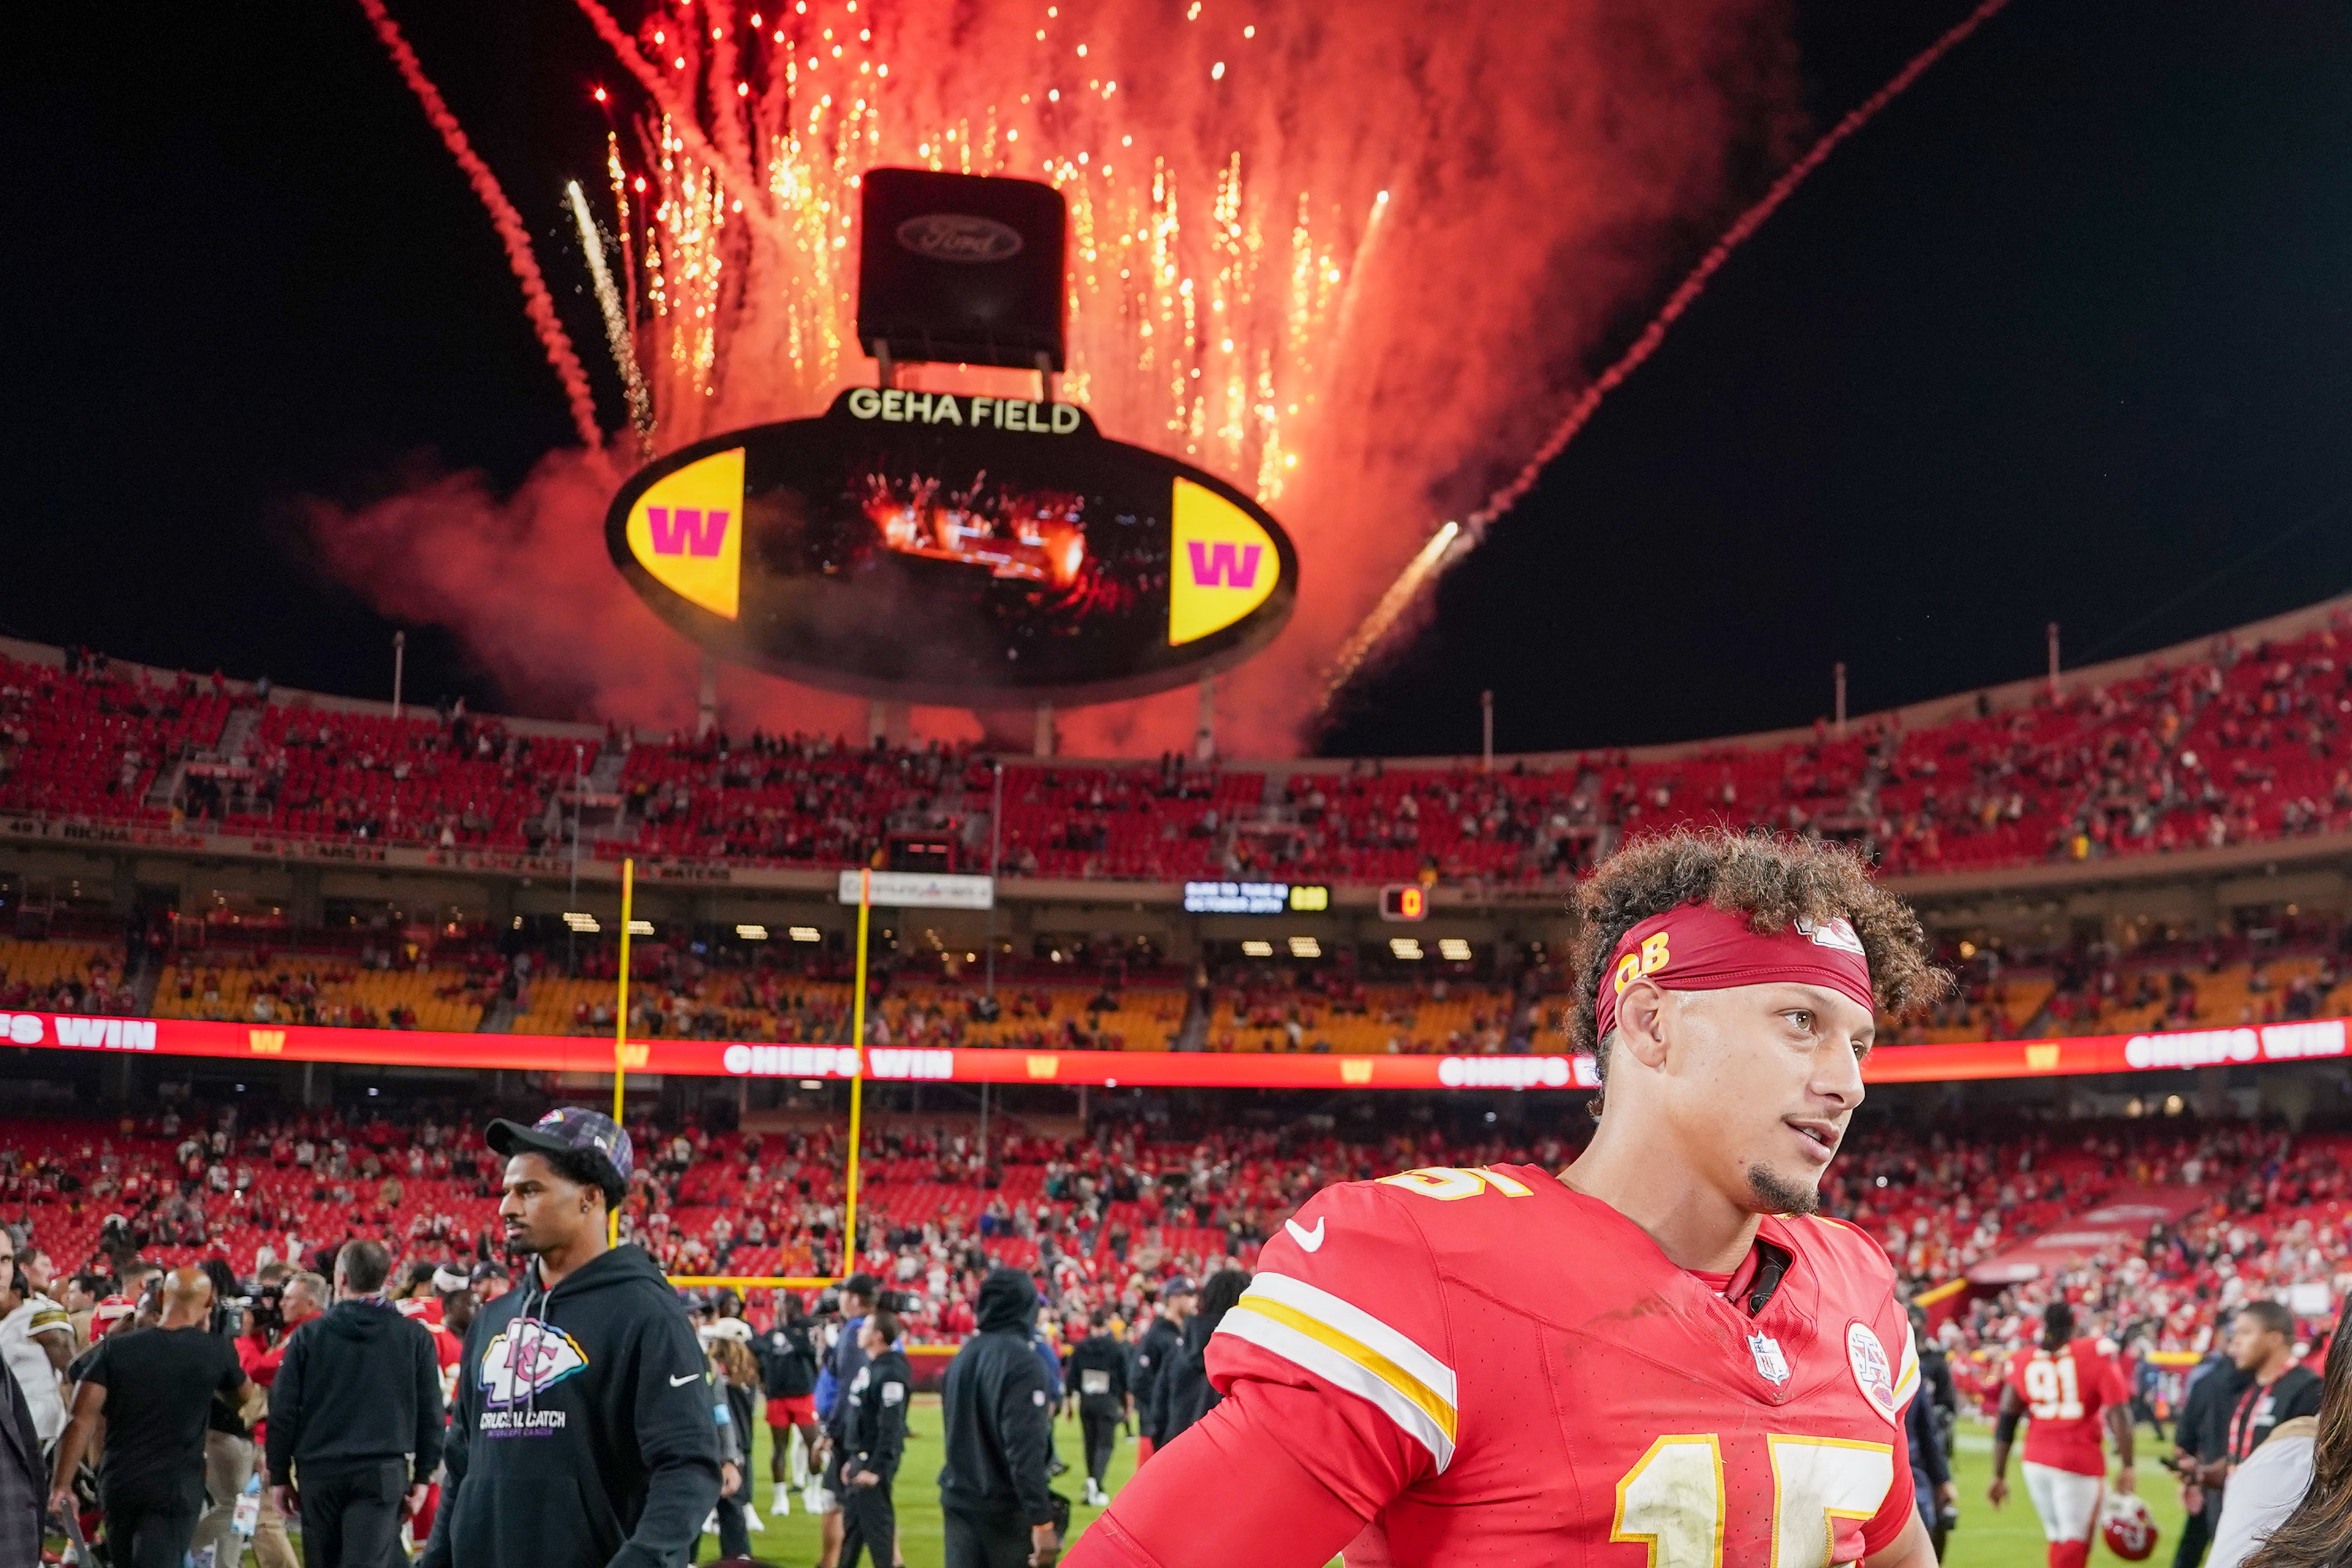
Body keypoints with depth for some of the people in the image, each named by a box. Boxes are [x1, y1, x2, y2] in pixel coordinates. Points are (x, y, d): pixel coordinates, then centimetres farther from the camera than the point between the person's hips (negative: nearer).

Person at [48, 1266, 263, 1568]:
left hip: (118, 1484, 3)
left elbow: (83, 1418, -8)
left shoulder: (116, 1347, -2)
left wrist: (61, 1484, -3)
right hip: (177, 1490, -3)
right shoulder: (215, 1351, -4)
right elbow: (247, 1395, 16)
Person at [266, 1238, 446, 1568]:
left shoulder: (309, 1336, 2)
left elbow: (283, 1410, 2)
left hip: (318, 1470, 1)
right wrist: (422, 1475, 9)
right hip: (383, 1474, -1)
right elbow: (430, 1413, 3)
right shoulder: (414, 1337, 2)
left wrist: (280, 1476, 9)